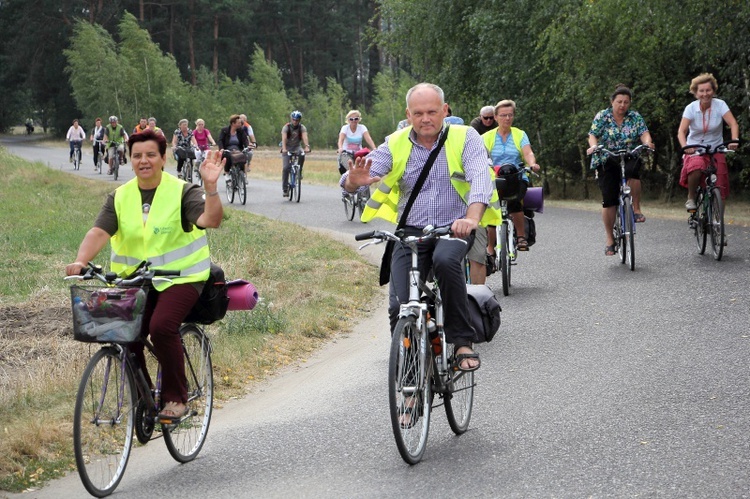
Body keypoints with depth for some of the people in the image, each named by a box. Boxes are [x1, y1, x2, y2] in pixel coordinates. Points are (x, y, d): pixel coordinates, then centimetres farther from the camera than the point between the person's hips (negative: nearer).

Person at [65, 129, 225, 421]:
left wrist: (210, 186, -35)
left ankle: (176, 398, -10)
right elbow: (99, 232, -6)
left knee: (161, 327, -28)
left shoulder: (182, 192, -3)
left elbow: (211, 220, -19)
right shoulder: (120, 197, 7)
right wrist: (80, 261, -25)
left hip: (179, 277, -4)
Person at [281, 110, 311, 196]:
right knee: (286, 168, -15)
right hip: (287, 148, -1)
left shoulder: (302, 128, -9)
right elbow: (284, 138, -29)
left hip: (297, 147, 1)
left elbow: (305, 137, -26)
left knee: (301, 154, -34)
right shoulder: (286, 127, -14)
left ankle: (299, 172, -12)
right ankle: (285, 189, -7)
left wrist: (307, 147, -45)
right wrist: (284, 149, -47)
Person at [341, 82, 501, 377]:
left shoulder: (465, 138, -3)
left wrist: (472, 217, -40)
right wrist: (354, 181, -34)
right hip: (411, 231, 2)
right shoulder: (396, 145, 2)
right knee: (401, 307, -15)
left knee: (446, 260, -37)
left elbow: (481, 178, -20)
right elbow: (352, 181, -7)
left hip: (454, 229, -2)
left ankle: (462, 342, -23)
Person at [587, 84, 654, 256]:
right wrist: (593, 146, -29)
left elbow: (644, 133, -7)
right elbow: (593, 135, -6)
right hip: (606, 162, 0)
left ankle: (636, 210, -22)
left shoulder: (635, 117, 5)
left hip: (628, 159, 0)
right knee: (609, 200, -7)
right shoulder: (602, 117, 2)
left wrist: (647, 143, -30)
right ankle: (610, 240, 3)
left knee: (633, 170, -36)